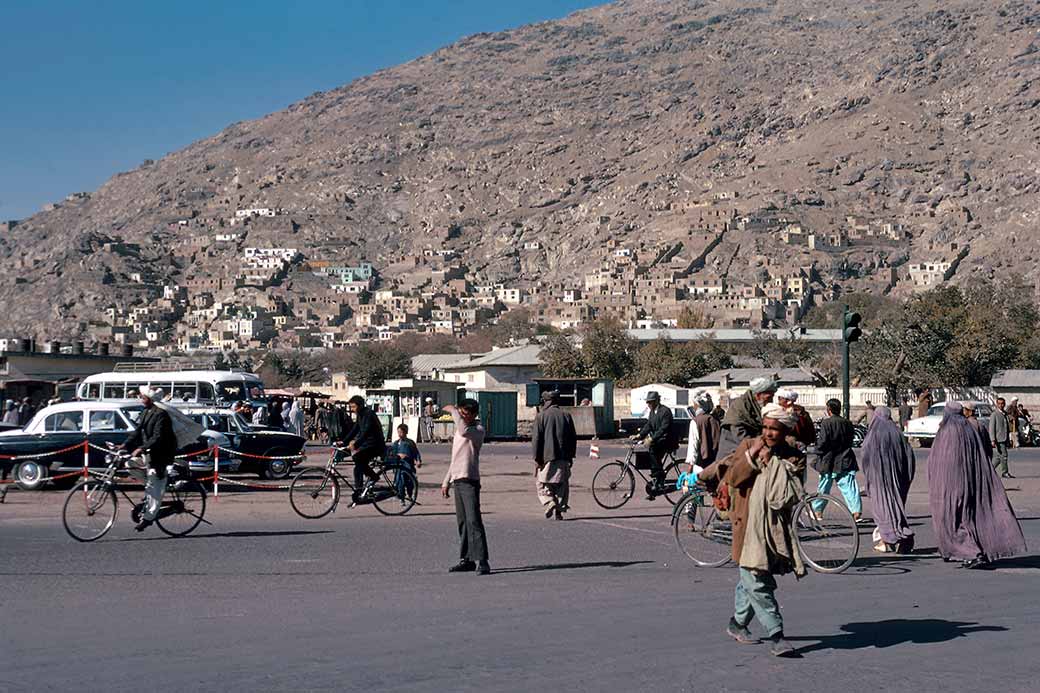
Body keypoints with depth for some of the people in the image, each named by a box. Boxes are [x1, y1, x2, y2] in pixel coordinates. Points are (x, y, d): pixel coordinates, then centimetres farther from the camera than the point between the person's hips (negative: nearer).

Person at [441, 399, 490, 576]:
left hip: (469, 480, -9)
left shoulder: (478, 430, -7)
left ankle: (481, 561, -18)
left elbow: (464, 430, -31)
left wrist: (452, 410, -17)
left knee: (473, 521, -15)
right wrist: (446, 482, 23)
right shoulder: (460, 430, 21)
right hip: (457, 480, 9)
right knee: (462, 522, 9)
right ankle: (466, 559, 14)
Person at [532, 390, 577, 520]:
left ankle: (550, 502, -14)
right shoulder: (566, 416, 7)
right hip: (563, 458, 3)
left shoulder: (541, 416, -3)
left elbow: (536, 438, -7)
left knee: (541, 483, 8)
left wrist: (537, 458, -3)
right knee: (562, 484, 11)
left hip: (547, 457, -3)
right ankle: (559, 510, 7)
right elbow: (573, 438, 9)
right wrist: (571, 456, 16)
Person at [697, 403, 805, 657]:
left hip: (775, 529, 2)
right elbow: (731, 478, -6)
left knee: (750, 579, 14)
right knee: (757, 582, -11)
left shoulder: (794, 459, 1)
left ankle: (738, 623, 33)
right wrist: (751, 455, -14)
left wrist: (772, 463, -14)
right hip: (747, 526, -2)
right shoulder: (748, 445, 2)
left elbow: (788, 497, -10)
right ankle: (776, 636, -9)